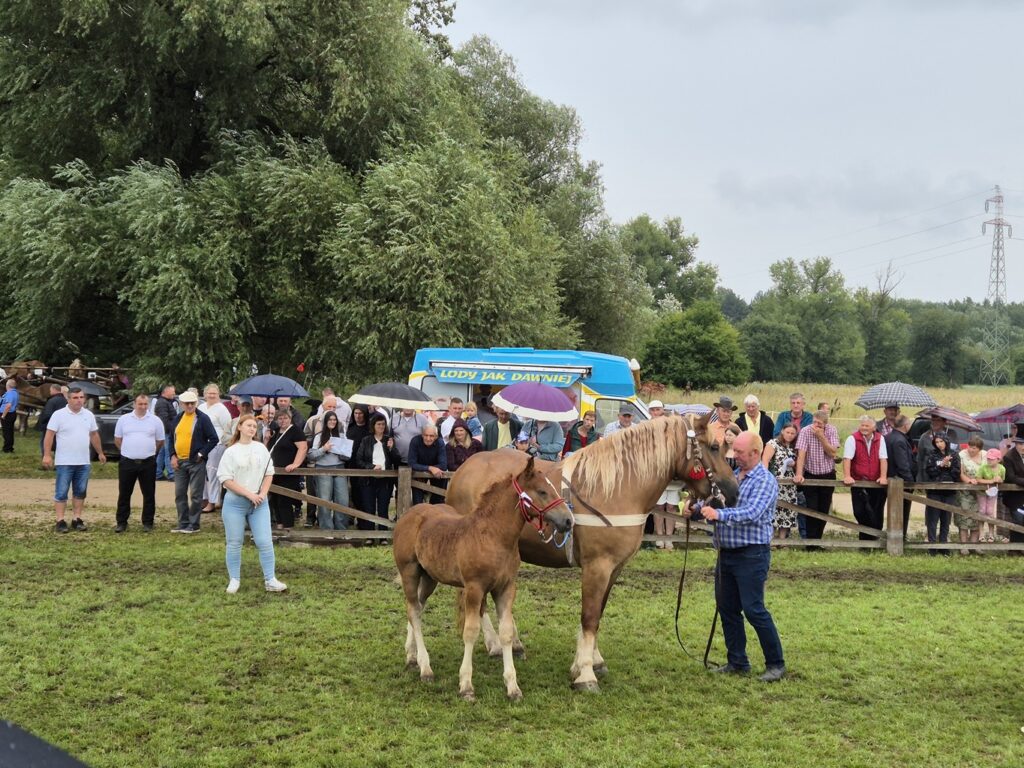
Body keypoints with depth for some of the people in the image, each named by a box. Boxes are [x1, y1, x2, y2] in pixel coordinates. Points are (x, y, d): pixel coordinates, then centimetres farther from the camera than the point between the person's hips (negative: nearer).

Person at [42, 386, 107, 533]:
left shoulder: (89, 415, 8)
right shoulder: (59, 415, -7)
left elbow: (94, 435, 17)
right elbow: (49, 435, -9)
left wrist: (100, 453, 20)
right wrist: (47, 455, -16)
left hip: (84, 462, 5)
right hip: (64, 462, -5)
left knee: (80, 492, 9)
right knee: (61, 492, -1)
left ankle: (77, 519, 17)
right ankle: (60, 521, 2)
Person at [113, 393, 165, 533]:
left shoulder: (155, 421, 2)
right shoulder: (124, 419, 3)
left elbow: (160, 442, 9)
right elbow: (117, 439, 11)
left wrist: (149, 453, 9)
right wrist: (128, 451, 9)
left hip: (148, 463, 0)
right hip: (127, 462, 0)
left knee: (149, 494, 4)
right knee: (124, 494, 5)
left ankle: (148, 522, 13)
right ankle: (121, 522, 13)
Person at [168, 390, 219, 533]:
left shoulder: (203, 418, -7)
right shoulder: (178, 418, 10)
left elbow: (213, 439, -8)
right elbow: (171, 437, 18)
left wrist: (201, 454, -12)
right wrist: (173, 456, 6)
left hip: (196, 462, -6)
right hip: (179, 462, 6)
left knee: (195, 495, -1)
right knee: (179, 494, 10)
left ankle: (194, 525, 6)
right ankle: (183, 523, 19)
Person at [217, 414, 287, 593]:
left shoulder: (261, 448, 8)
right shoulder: (231, 451, -4)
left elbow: (269, 473, 11)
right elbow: (226, 479, -9)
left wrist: (262, 494, -4)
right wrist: (249, 494, -14)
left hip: (259, 503, 3)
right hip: (235, 503, -3)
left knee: (265, 541, -3)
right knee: (234, 543, 4)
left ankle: (270, 580, 3)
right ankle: (234, 580, 16)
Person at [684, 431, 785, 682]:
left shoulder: (765, 481, -11)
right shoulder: (732, 475, 11)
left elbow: (752, 513, -26)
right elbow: (716, 503, 18)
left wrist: (719, 514, -38)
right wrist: (697, 509, -1)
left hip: (751, 555, -8)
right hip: (726, 553, 8)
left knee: (754, 609, -7)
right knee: (727, 608, 11)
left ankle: (776, 664, 4)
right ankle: (737, 662, 21)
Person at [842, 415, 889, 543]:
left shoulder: (880, 439, 3)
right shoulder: (853, 439, -4)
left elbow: (883, 459, -3)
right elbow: (847, 458, -13)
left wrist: (883, 477, -14)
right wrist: (847, 476, -24)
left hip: (876, 483, 2)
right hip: (858, 482, -2)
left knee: (877, 512, 4)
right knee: (859, 511, -6)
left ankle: (874, 539, 17)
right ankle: (865, 539, 10)